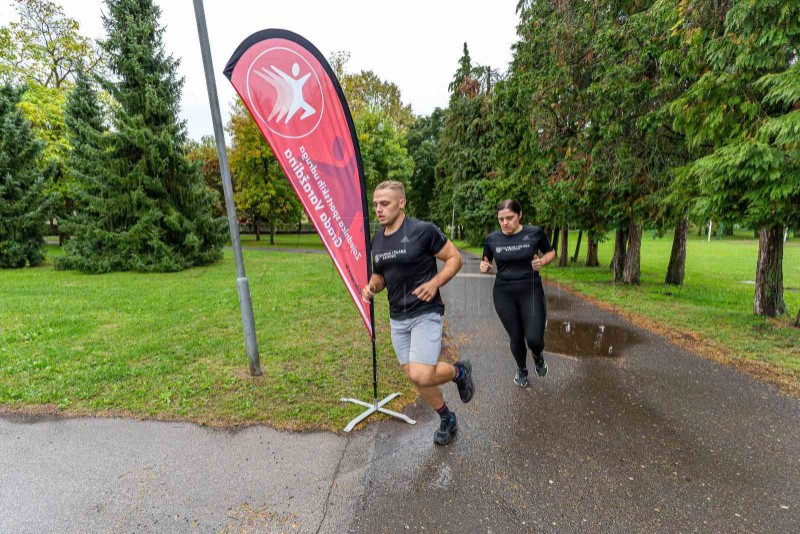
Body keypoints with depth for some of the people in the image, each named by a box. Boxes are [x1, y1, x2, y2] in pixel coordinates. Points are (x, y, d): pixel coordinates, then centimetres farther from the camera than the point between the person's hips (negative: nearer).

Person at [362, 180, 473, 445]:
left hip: (426, 314, -6)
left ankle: (460, 371, 17)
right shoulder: (377, 240, 6)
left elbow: (455, 258, -7)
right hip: (397, 318, 7)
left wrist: (434, 283, -22)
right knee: (414, 376, 13)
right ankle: (446, 419, 39)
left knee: (421, 376, -17)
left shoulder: (423, 230, -14)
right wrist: (371, 286, -5)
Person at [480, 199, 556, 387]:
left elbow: (551, 252, 10)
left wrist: (542, 261, -12)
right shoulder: (492, 239, -3)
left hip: (531, 290, -1)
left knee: (534, 339, -11)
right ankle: (521, 369, 41)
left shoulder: (535, 233, -6)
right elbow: (486, 263, 11)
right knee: (516, 338, 8)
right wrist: (484, 267, -13)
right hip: (504, 293, 1)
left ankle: (538, 356, 29)